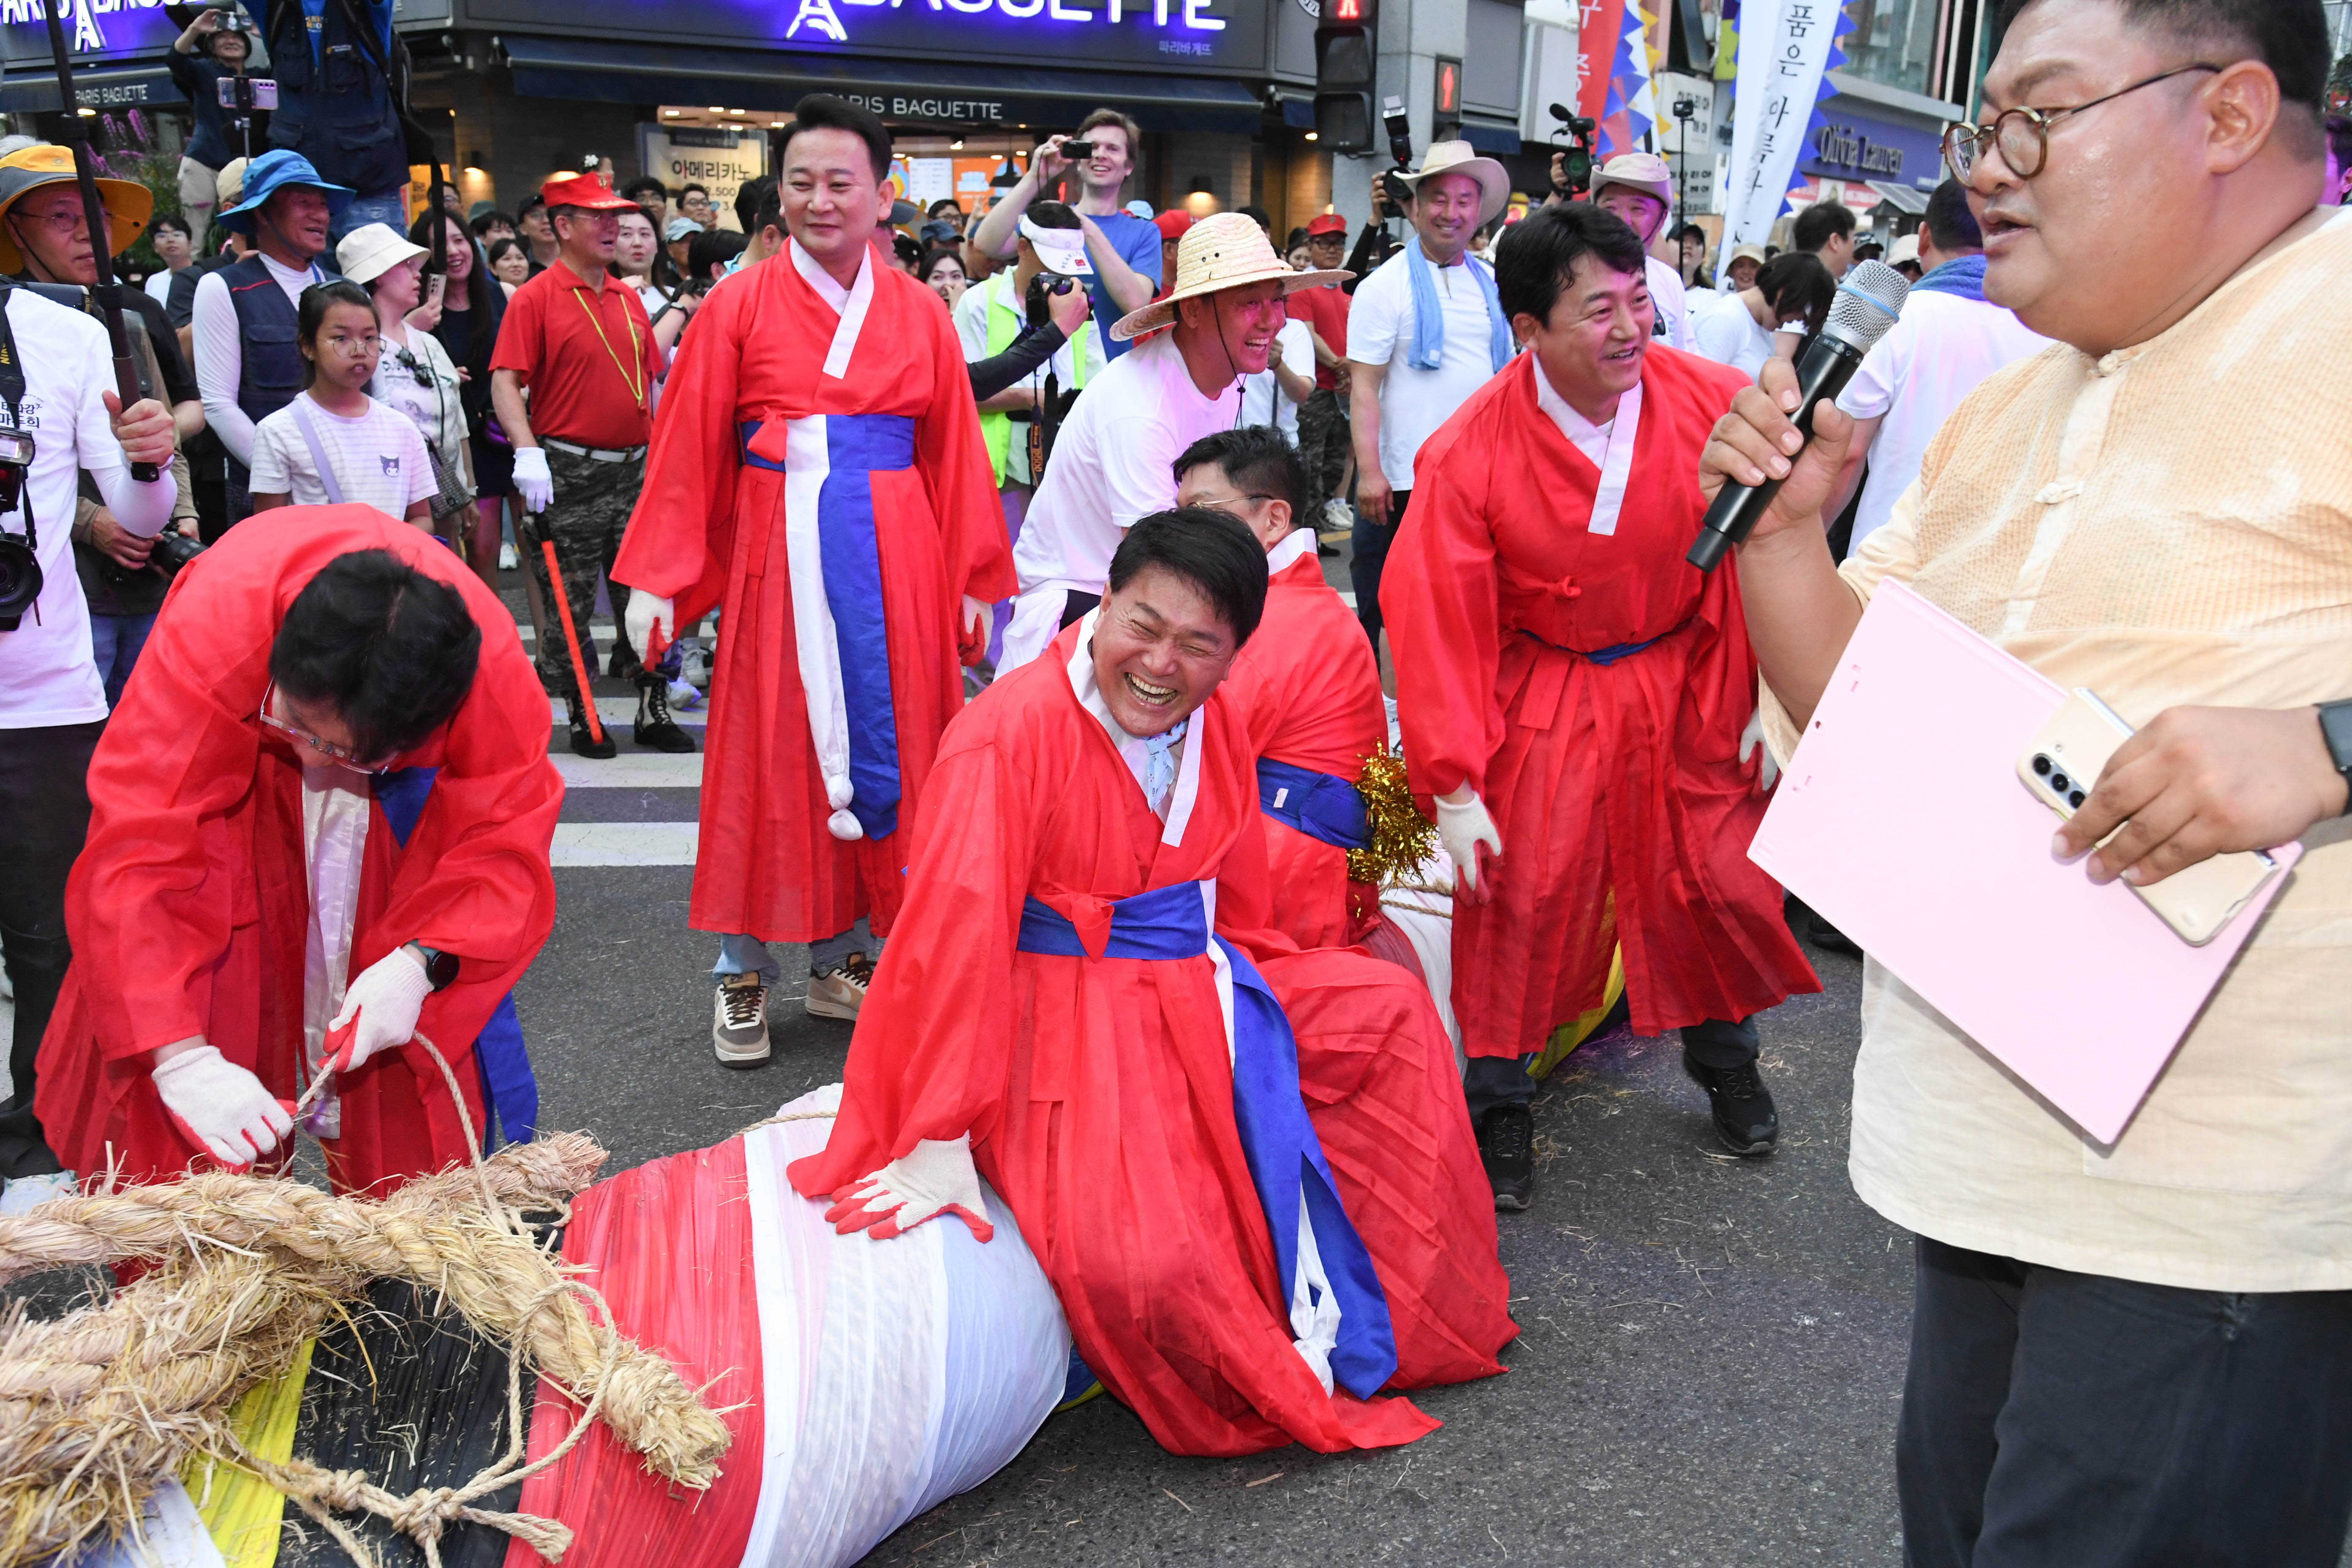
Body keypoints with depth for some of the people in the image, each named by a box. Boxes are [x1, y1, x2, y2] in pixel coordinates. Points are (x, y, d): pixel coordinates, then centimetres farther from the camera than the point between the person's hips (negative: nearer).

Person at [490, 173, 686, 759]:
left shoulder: (629, 299, 13)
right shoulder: (535, 298, -5)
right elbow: (505, 382, -11)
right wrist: (528, 453, -23)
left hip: (634, 471, 5)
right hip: (569, 476, -5)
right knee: (570, 605, 3)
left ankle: (653, 711, 14)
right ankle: (581, 717, 14)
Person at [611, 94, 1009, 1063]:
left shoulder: (920, 315, 7)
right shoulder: (740, 307, 2)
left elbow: (954, 454, 8)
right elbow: (686, 453, 0)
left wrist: (972, 582, 6)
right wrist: (657, 582, -5)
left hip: (893, 563, 2)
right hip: (776, 555, -2)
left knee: (884, 747, 6)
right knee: (769, 755, 3)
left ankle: (845, 957, 21)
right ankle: (743, 972, 16)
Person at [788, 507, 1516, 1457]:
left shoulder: (1216, 725, 4)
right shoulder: (1014, 729, -20)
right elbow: (956, 931, -24)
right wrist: (938, 1139, -26)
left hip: (1192, 990, 8)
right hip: (1057, 1018, -8)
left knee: (1393, 1008, 5)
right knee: (1143, 1262, -27)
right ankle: (1281, 1398, 8)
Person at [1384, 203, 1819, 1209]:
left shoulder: (1713, 404, -14)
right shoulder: (1468, 453, -19)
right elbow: (1435, 617, -15)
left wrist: (1768, 700, -4)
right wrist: (1453, 784, -17)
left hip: (1688, 689, 2)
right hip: (1542, 700, -2)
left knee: (1724, 880, 8)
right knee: (1521, 895, -3)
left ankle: (1724, 1054, 38)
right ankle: (1500, 1097, 20)